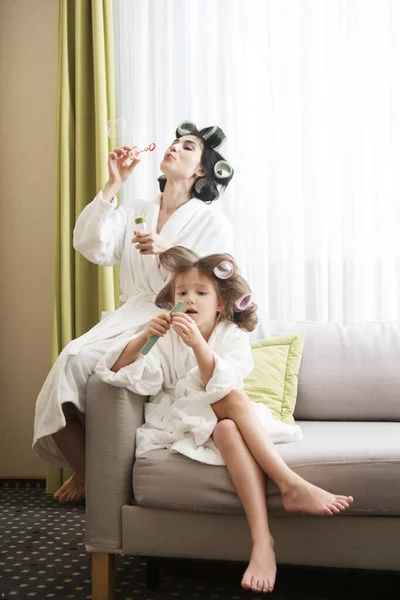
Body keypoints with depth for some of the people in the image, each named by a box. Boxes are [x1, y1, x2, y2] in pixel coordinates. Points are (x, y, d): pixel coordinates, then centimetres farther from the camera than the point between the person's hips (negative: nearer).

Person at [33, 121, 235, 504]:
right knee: (71, 361, -24)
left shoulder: (212, 222, 5)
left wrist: (169, 252, -22)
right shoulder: (133, 215, 17)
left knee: (77, 361, -25)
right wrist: (114, 184, -4)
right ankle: (82, 470, 0)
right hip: (128, 321, 5)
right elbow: (90, 246, 0)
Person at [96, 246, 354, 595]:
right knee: (231, 400, -32)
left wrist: (197, 343, -35)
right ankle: (292, 485, -39)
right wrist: (144, 338, -24)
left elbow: (223, 384, -19)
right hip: (181, 424, 0)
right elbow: (121, 374, -8)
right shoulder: (167, 339, 5)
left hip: (227, 420, 1)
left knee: (227, 430, -37)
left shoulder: (233, 335, 1)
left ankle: (262, 541, -42)